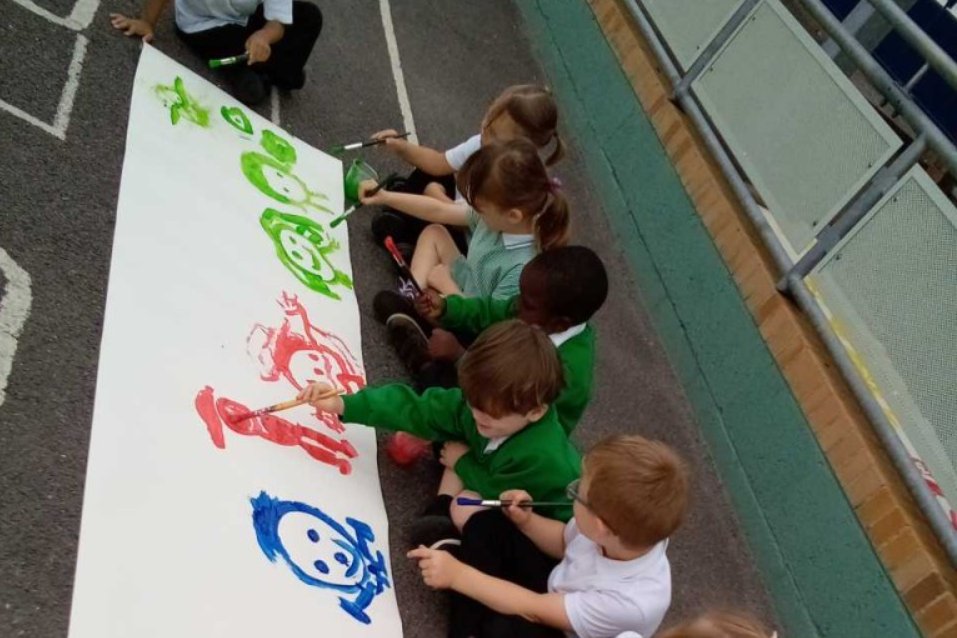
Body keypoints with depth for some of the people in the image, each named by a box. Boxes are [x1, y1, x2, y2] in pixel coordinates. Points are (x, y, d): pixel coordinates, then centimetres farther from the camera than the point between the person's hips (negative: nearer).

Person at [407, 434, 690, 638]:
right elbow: (564, 543, 1)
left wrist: (458, 574, -27)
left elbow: (534, 610, -29)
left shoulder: (631, 602, -38)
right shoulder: (631, 530, -22)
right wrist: (526, 521, -16)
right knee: (485, 525, -6)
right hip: (556, 594, 7)